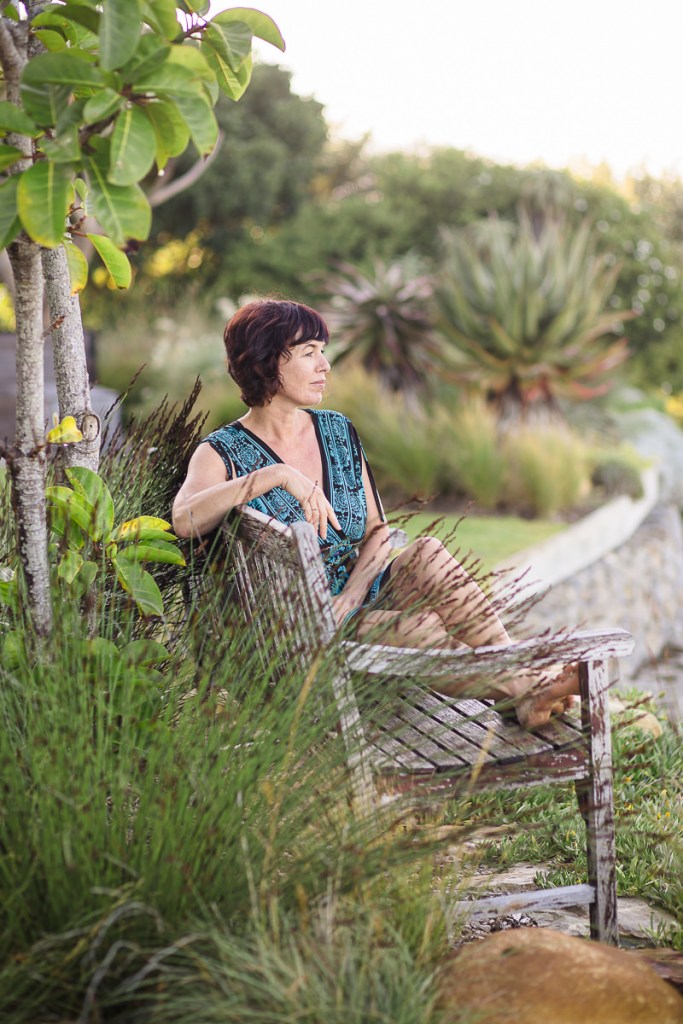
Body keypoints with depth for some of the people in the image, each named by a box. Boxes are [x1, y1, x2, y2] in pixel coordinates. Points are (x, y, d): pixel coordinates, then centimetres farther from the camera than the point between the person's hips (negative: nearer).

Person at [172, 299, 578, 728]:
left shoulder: (338, 431, 11)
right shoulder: (222, 453, -6)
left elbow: (378, 531, 8)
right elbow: (185, 520, -27)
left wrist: (351, 596, -12)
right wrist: (275, 475, -35)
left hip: (362, 596, 5)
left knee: (428, 553, -27)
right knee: (419, 629, -33)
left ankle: (527, 680, -34)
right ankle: (525, 694, -25)